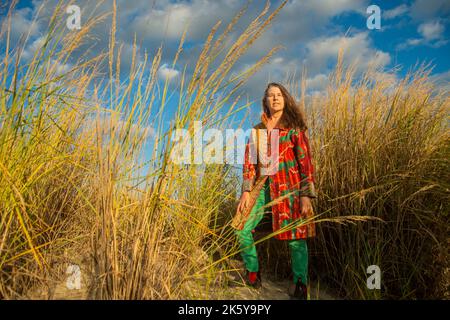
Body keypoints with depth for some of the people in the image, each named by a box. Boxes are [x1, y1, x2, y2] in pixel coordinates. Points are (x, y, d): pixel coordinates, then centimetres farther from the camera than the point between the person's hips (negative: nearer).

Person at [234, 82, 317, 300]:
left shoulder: (294, 128, 3)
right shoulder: (257, 130, 13)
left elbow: (305, 162, -2)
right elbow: (249, 161, 9)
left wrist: (306, 195, -11)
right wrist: (246, 191, -2)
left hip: (289, 186, -4)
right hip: (263, 186, 4)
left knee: (295, 236, -5)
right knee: (242, 228, -3)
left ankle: (300, 285, 11)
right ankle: (253, 274, 16)